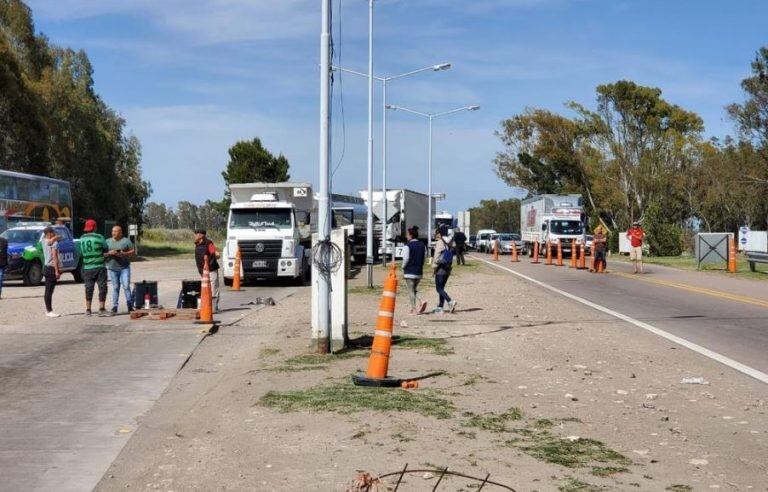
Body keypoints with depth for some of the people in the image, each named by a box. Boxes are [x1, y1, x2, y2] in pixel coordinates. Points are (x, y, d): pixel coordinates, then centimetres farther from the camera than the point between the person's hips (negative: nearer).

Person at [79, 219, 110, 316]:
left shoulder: (82, 239, 4)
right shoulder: (99, 237, -9)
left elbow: (81, 253, 10)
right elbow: (106, 250, -3)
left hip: (87, 267, 4)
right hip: (100, 267, -4)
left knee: (89, 288, 10)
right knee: (102, 287, 2)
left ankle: (88, 310, 14)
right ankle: (101, 309, -1)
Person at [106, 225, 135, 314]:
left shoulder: (126, 241, 3)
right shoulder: (108, 241, 10)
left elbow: (133, 251, 2)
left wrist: (124, 254, -14)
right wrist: (109, 253, -12)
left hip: (124, 267, -2)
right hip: (112, 268, 2)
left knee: (126, 286, -9)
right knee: (115, 288, 5)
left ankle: (130, 305, -4)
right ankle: (114, 306, 10)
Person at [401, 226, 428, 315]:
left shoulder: (408, 246, -14)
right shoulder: (423, 245, 5)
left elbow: (406, 259, -14)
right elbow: (424, 258, 8)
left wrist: (403, 268, 1)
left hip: (410, 272, -6)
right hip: (419, 271, 6)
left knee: (411, 291, 4)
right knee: (414, 289, 20)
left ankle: (414, 309, 5)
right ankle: (421, 302, -1)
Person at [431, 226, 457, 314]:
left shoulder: (439, 243, -13)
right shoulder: (447, 244, 11)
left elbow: (437, 256, -16)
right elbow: (451, 258, 14)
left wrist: (433, 268, -10)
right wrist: (450, 267, 18)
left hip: (440, 268, -8)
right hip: (448, 268, 8)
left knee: (439, 288, -5)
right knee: (441, 287, 13)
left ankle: (450, 301, -21)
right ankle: (440, 307, 14)